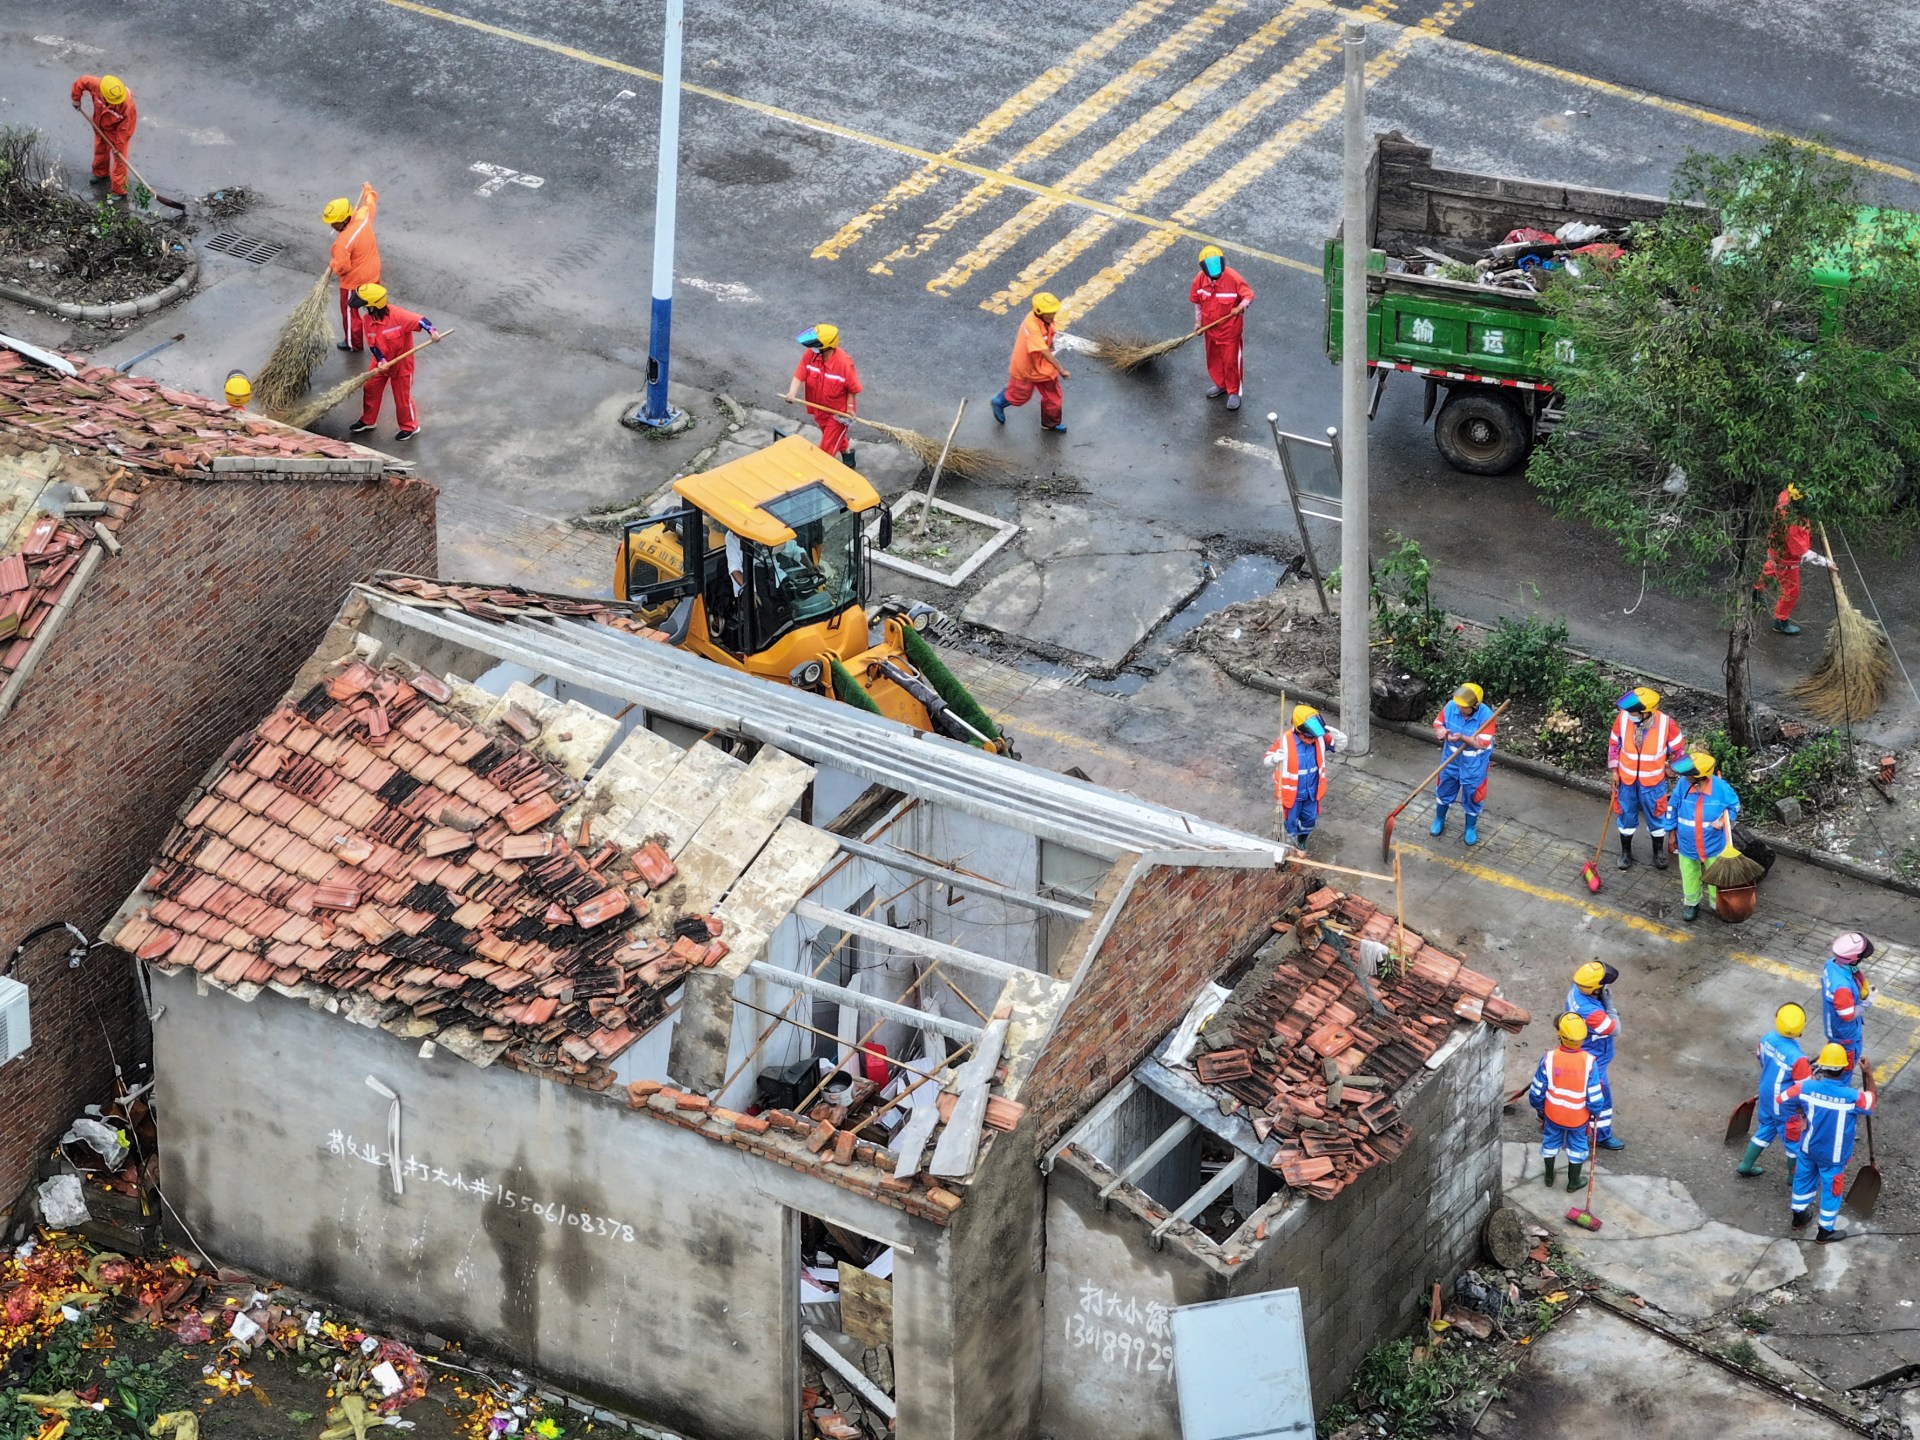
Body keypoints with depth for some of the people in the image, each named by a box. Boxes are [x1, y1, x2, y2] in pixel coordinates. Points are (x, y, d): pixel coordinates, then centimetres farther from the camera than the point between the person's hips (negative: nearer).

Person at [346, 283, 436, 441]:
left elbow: (419, 320, -33)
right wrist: (380, 360, -24)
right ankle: (368, 421, 36)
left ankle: (410, 426, 27)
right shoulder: (368, 319, -12)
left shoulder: (397, 315, -31)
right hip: (382, 361, 6)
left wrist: (432, 330, -51)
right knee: (371, 389, 14)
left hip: (401, 363, -6)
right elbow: (372, 344, -9)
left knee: (402, 395, 7)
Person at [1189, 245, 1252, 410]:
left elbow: (1249, 295, -18)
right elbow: (1197, 302, 4)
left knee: (1231, 361, 7)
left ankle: (1234, 392, 26)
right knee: (1213, 358, 23)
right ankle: (1220, 384, 47)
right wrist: (1198, 322, 8)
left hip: (1230, 329, -5)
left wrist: (1242, 306, -39)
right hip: (1210, 327, 5)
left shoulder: (1233, 278, -27)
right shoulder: (1200, 280, -12)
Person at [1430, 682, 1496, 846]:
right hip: (1451, 759, 4)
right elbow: (1438, 722, -2)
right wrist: (1441, 730, -26)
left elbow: (1483, 743, -31)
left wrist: (1463, 738, -44)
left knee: (1472, 797, 14)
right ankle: (1439, 821, 49)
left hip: (1474, 764, -4)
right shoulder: (1451, 706, -19)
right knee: (1444, 791, 22)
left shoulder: (1486, 716, -30)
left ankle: (1471, 828, 40)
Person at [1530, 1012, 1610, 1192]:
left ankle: (1549, 1178, 46)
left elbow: (1537, 1092, -12)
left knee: (1551, 1142, 27)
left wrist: (1539, 1109, 9)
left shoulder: (1549, 1058, -25)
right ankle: (1573, 1182, 42)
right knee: (1577, 1146, 25)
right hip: (1579, 1117, -1)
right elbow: (1595, 1097, -18)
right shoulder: (1589, 1062, -27)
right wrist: (1596, 1112, 4)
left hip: (1553, 1114, 1)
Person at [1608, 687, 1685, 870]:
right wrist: (1614, 770, -2)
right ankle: (1626, 852, 41)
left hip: (1652, 781, -1)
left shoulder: (1665, 723, -26)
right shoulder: (1623, 718, -22)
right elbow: (1614, 744, -4)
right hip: (1626, 779, 1)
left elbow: (1679, 746, -6)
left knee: (1656, 816, 18)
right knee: (1627, 815, 19)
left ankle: (1659, 852, 41)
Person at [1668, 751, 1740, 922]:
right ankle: (1691, 903, 44)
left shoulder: (1720, 787, -25)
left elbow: (1734, 806, -5)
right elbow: (1673, 807, -3)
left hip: (1714, 845, -2)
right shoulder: (1683, 785, -19)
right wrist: (1673, 831, 6)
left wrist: (1724, 820, -22)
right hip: (1687, 845, 2)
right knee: (1690, 877, 21)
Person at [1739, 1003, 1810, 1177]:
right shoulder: (1797, 1058, -35)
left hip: (1766, 1097, 6)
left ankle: (1746, 1165, 40)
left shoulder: (1767, 1038, -16)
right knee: (1793, 1139, 18)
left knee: (1764, 1130, 28)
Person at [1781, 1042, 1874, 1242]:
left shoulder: (1806, 1088, -24)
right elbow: (1871, 1100, -6)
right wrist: (1869, 1075, 6)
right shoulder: (1852, 1097, -30)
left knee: (1804, 1180, 27)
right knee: (1831, 1190, 18)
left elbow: (1781, 1096, -5)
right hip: (1834, 1156, -3)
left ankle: (1798, 1218, 47)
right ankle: (1825, 1232, 34)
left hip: (1809, 1148, 3)